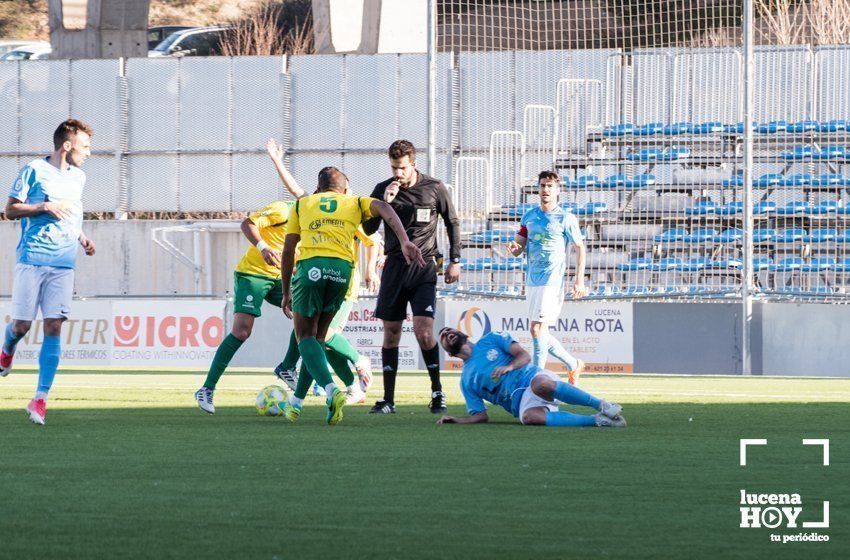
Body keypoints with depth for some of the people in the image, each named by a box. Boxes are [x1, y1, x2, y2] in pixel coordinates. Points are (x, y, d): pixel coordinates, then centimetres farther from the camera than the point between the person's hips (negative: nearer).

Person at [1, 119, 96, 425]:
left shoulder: (78, 178, 17)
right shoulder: (34, 170, -2)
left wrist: (82, 238, 14)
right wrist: (45, 207, -14)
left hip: (64, 264, 4)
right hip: (31, 259, -4)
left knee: (53, 327, -8)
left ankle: (40, 398, -9)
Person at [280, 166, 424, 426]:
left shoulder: (301, 204, 25)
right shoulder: (355, 203, 25)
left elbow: (288, 251, 20)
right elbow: (383, 208, 3)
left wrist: (286, 292, 27)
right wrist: (404, 241, -9)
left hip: (310, 265, -2)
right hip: (342, 268, 2)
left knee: (305, 337, 4)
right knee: (318, 336, 18)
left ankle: (331, 390, -21)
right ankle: (296, 402, 19)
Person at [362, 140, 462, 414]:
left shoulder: (434, 189, -1)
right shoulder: (383, 190, 3)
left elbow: (452, 223, 10)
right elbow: (368, 229, 0)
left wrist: (455, 261, 7)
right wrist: (384, 202, -14)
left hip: (424, 267, -3)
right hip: (394, 266, 3)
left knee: (423, 331, -15)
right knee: (391, 333, 3)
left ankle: (437, 392, 2)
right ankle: (388, 400, 7)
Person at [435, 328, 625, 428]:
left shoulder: (490, 340, 17)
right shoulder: (466, 381, 21)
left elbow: (524, 356, 6)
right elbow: (480, 415, 16)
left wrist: (509, 366, -15)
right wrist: (455, 420, -1)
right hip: (521, 401, 1)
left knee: (540, 384, -40)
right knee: (529, 417, -38)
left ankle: (602, 405, -30)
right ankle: (595, 420, -37)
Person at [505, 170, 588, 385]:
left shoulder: (566, 219, -4)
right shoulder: (529, 217, 12)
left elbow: (580, 248, 0)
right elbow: (518, 248, 13)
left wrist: (579, 280, -7)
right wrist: (513, 247, -12)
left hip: (552, 280, -7)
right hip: (532, 280, 7)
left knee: (537, 329, -15)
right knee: (539, 331, 11)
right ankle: (573, 364, 28)